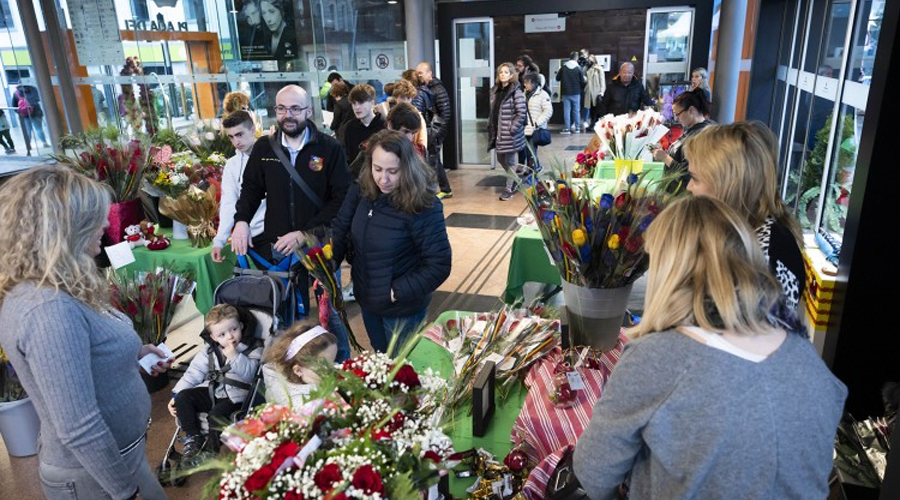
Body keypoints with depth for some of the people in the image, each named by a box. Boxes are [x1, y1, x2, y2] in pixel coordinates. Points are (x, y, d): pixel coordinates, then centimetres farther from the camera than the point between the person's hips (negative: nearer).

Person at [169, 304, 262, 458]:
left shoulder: (253, 349, -5)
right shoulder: (209, 351, 9)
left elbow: (249, 373, -18)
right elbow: (193, 373, 9)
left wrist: (235, 357, -25)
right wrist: (176, 394, 2)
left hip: (234, 397, -6)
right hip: (211, 392, 6)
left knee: (216, 416, -30)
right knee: (183, 397, -11)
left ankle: (213, 449, -5)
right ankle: (193, 437, 1)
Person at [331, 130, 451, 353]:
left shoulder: (424, 206, -25)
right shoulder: (361, 191, -9)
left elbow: (439, 264, -23)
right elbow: (340, 229, 0)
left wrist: (396, 292, -22)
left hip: (401, 309, -5)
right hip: (367, 300, 5)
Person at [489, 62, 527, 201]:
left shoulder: (516, 92, -12)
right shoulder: (495, 90, 9)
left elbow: (521, 114, -15)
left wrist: (512, 129, -17)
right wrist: (491, 126, 10)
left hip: (510, 133, -7)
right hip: (497, 131, 7)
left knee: (509, 161, 2)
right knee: (501, 159, 16)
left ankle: (509, 188, 16)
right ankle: (514, 180, 39)